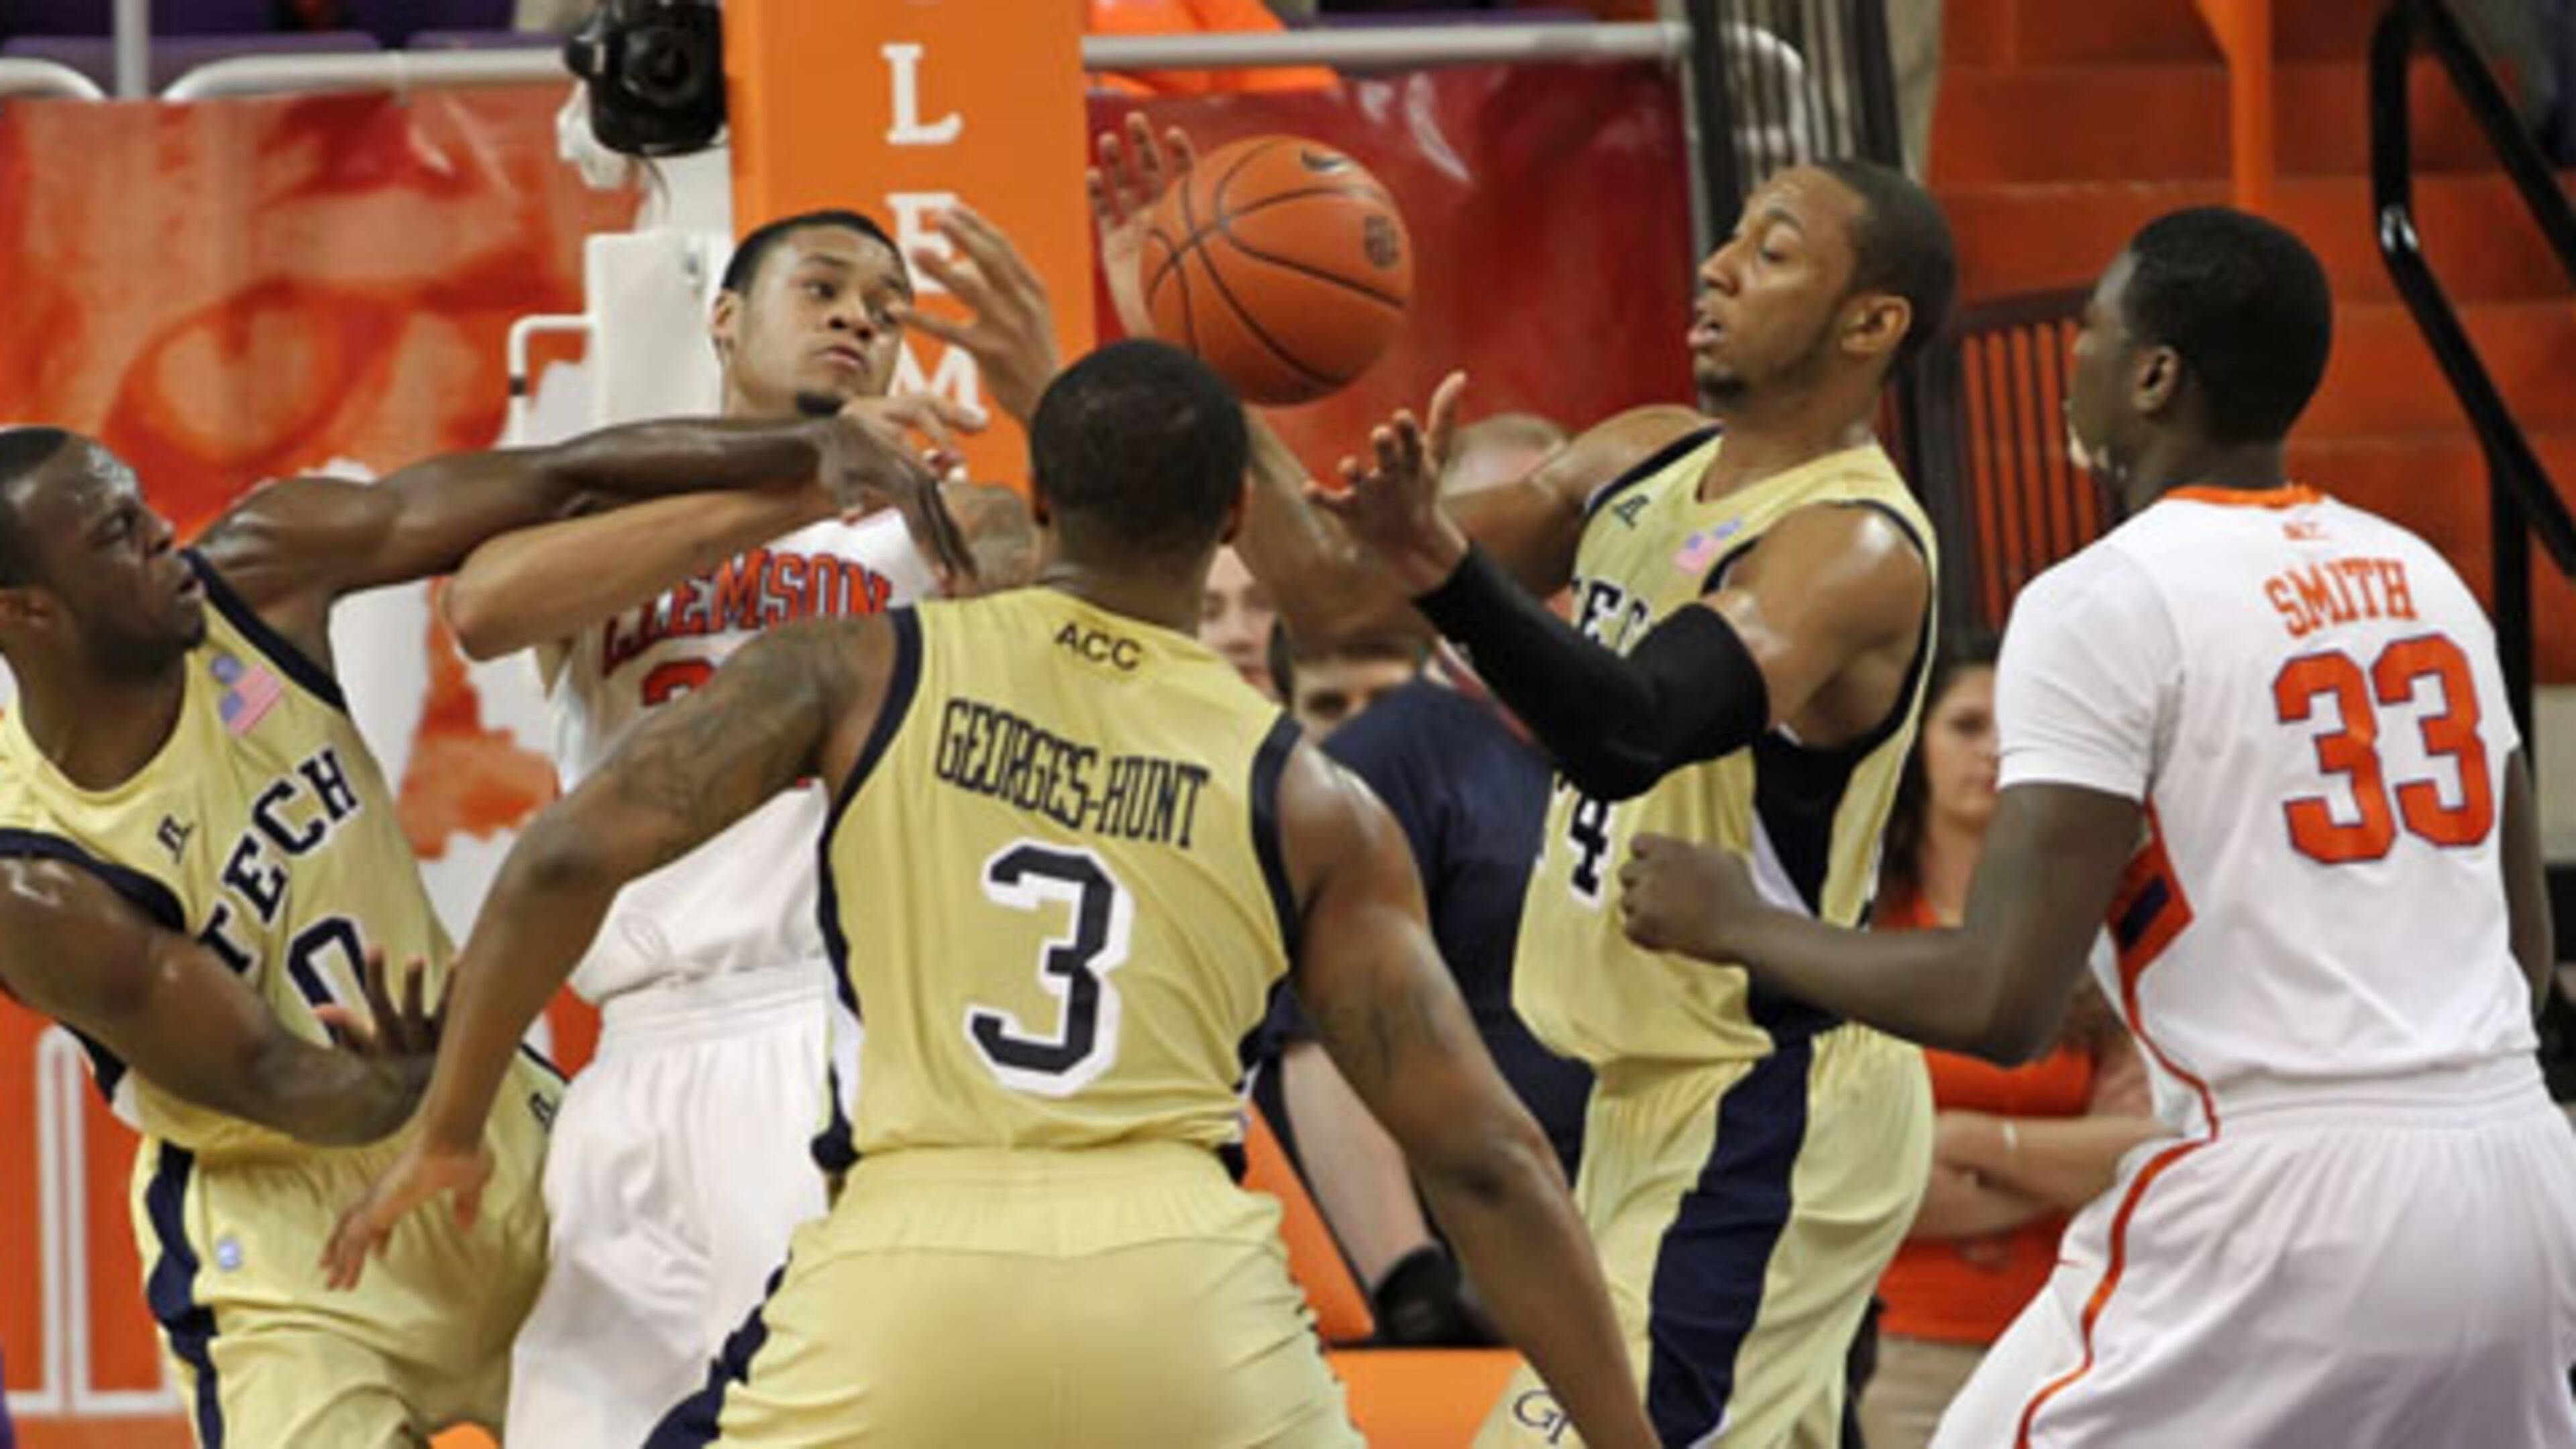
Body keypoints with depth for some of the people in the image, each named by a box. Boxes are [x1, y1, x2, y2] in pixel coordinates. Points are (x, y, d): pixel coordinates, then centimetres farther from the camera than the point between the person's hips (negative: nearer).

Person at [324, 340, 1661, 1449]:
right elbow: (1481, 1160, 10)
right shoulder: (1310, 804, 12)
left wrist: (447, 1131, 14)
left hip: (903, 1272, -1)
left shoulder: (863, 669, 11)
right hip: (1183, 1289, 1)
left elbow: (569, 859, 1)